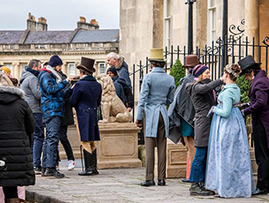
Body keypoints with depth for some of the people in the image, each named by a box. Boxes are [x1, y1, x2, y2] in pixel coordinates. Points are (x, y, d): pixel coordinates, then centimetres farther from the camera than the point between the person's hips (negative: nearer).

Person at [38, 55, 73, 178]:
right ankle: (50, 167, -20)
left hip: (55, 111, 10)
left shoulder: (53, 76, 24)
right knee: (53, 137, -15)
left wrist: (71, 89, 10)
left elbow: (60, 94, 23)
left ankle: (45, 168, 10)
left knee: (49, 138, 9)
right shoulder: (46, 76, -4)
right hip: (51, 111, -10)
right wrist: (64, 82, -17)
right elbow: (50, 89, -21)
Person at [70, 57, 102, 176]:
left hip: (83, 116, -6)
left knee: (86, 142, -3)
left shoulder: (79, 85, -13)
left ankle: (89, 168, -4)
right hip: (94, 115, 6)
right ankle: (94, 167, 14)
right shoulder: (97, 85, 7)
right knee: (93, 142, 11)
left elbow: (72, 102, -8)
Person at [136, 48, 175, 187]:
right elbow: (170, 100, 13)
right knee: (162, 148, 7)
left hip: (151, 113, -4)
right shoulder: (170, 79, 5)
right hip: (163, 113, 4)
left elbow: (142, 98, -9)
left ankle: (149, 178, -5)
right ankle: (161, 178, 7)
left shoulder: (148, 77, -7)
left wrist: (139, 117, -5)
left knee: (149, 148, -3)